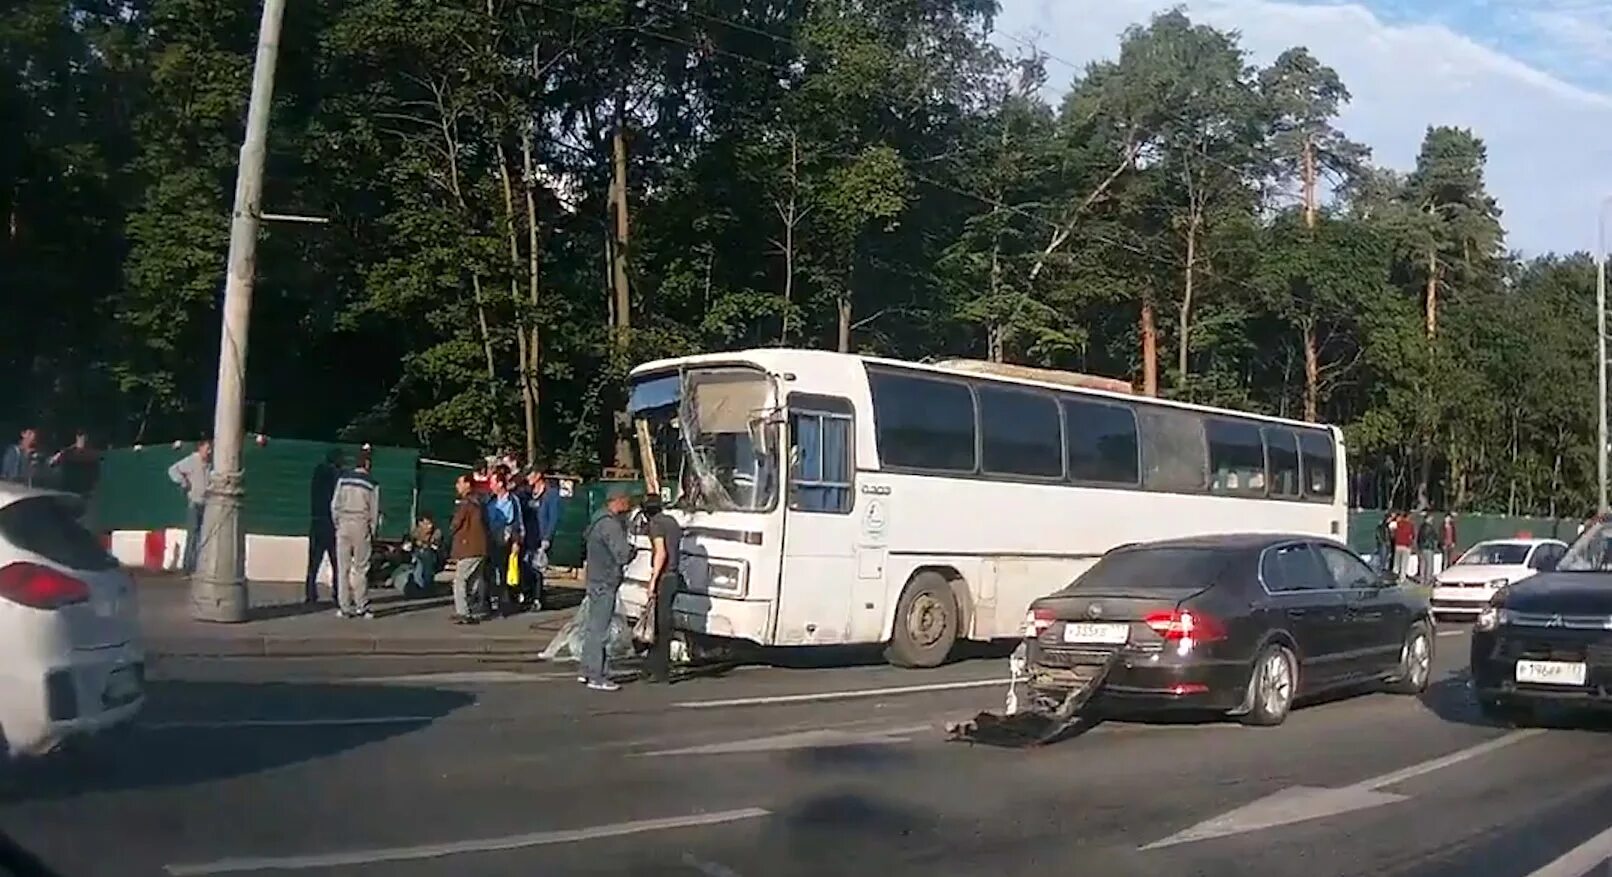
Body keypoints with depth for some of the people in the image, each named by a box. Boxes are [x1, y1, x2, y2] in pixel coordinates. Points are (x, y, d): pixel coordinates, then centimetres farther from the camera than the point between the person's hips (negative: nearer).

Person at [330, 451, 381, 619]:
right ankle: (361, 607, 3)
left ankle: (344, 607, 7)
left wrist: (337, 523, 13)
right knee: (361, 568, 3)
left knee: (343, 567, 6)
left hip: (344, 524, 2)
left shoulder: (343, 479, 2)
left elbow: (335, 504, 3)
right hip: (361, 525, -2)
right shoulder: (372, 484, -3)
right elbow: (374, 510, 0)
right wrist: (372, 531, 11)